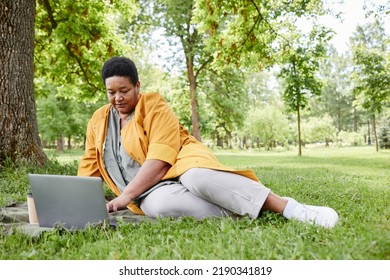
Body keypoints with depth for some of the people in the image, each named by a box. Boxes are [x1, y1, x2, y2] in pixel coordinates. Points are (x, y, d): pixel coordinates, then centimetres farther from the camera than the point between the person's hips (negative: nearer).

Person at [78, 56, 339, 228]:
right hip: (149, 192, 3)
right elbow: (90, 167, 18)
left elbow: (160, 159, -14)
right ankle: (240, 214, -31)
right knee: (161, 204, -37)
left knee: (199, 177, -40)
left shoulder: (154, 106, -2)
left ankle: (289, 208, -32)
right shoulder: (98, 121, 16)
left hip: (179, 164, -3)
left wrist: (125, 196, -19)